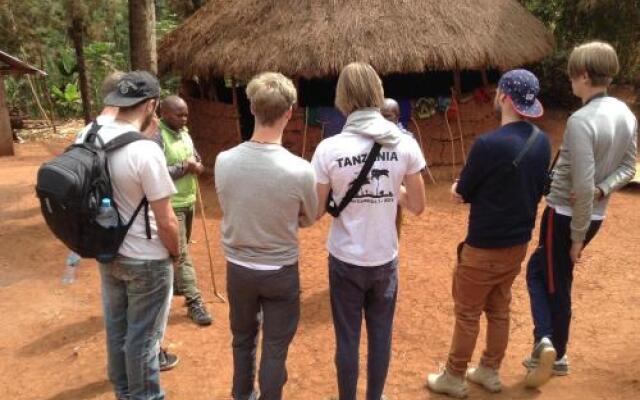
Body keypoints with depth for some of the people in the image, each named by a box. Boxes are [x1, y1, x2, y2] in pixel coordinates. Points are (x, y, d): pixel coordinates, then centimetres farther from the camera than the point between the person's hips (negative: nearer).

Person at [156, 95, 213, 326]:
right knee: (181, 253, -6)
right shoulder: (157, 137, -18)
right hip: (170, 204, -8)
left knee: (180, 248, 21)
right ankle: (194, 302, -2)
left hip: (188, 200, 8)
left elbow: (195, 157, 19)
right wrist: (184, 168, -22)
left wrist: (196, 165, -5)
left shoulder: (184, 133, 8)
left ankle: (173, 283, 40)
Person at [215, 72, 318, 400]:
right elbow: (309, 219, -5)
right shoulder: (300, 170, -23)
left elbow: (228, 209, 1)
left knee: (242, 339, 25)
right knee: (275, 348, 15)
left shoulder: (224, 161, -16)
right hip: (280, 271, -3)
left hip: (237, 267, 4)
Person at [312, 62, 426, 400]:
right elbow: (417, 206, -2)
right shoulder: (404, 144, -10)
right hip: (385, 259, 2)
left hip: (346, 260, -2)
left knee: (347, 339, 14)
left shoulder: (329, 148, -16)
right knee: (381, 335, 19)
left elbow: (315, 211, -8)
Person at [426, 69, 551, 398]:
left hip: (484, 247, -7)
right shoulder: (542, 142, -2)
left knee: (467, 314, 9)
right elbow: (536, 189, 9)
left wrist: (462, 189, 9)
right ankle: (490, 372, 37)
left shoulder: (488, 144, -25)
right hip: (518, 243, 7)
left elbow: (461, 192, -14)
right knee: (499, 309, 22)